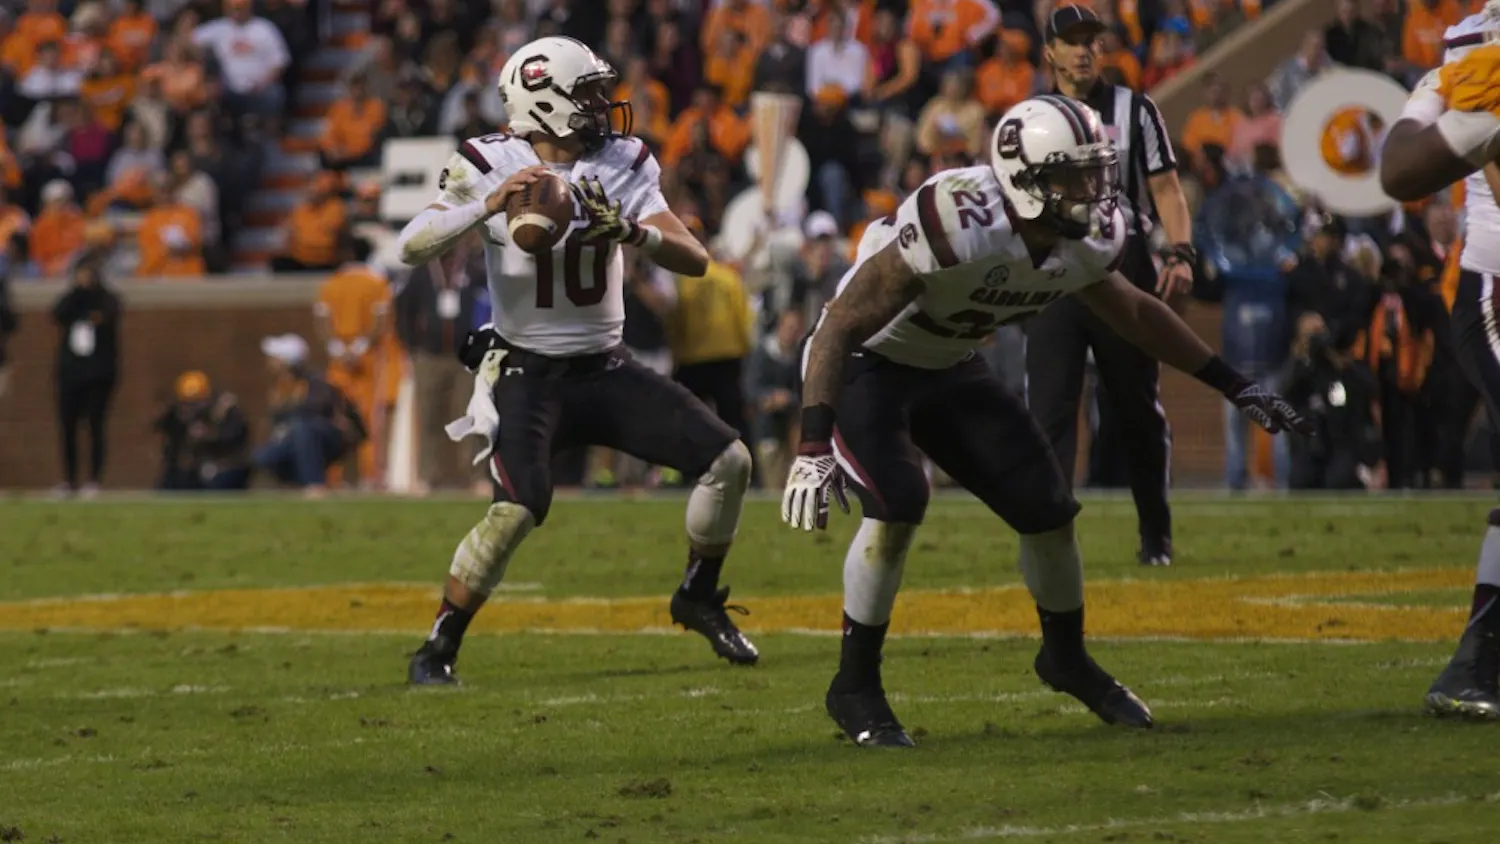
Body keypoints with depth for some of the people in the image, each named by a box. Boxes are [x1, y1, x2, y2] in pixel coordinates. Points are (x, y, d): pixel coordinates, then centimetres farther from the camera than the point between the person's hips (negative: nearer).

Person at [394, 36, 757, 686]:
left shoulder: (624, 166, 0)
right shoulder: (491, 167, -11)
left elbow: (695, 260, -7)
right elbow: (413, 248, -22)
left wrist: (633, 231, -25)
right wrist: (488, 205, -35)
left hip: (605, 369, 5)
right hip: (528, 374, -5)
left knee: (728, 460, -4)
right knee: (517, 509, -25)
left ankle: (698, 598, 20)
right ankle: (437, 651, -10)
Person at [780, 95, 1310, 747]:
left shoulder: (1089, 241, -13)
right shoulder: (961, 226, -36)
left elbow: (1133, 313, 12)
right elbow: (840, 326, -33)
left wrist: (1235, 387, 14)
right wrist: (814, 447, -40)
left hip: (948, 372, 7)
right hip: (866, 366, -7)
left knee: (1047, 508, 1)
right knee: (898, 504, -28)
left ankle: (1066, 659, 29)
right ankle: (856, 687, -12)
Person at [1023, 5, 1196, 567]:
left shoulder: (1134, 111, 6)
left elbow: (1166, 189, 2)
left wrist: (1180, 253, -12)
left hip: (1123, 265, -1)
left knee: (1139, 408, 4)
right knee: (1049, 409, -8)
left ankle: (1156, 535, 16)